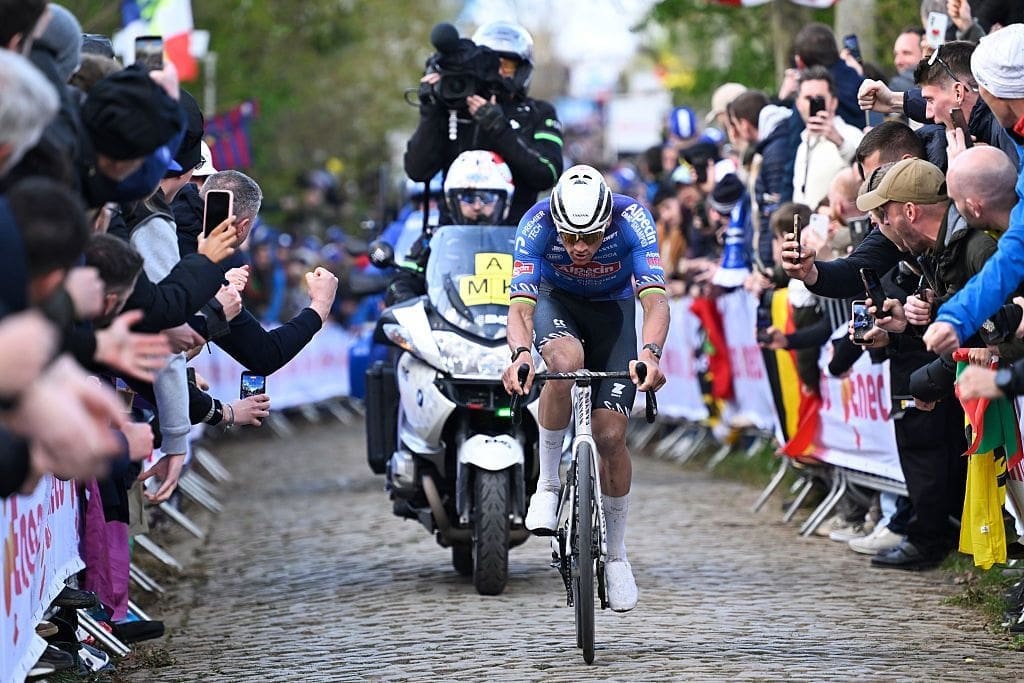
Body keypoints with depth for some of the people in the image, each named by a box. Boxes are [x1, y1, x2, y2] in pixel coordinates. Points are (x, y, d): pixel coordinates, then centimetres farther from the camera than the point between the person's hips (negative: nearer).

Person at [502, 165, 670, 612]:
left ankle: (616, 553, 11)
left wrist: (650, 354, -59)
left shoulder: (631, 219, -33)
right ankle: (547, 483, -19)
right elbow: (520, 305, -38)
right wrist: (521, 353, -60)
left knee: (610, 436, -10)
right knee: (566, 361, -38)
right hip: (556, 303, 0)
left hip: (613, 309, 1)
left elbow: (655, 299, -40)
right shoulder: (537, 223, -32)